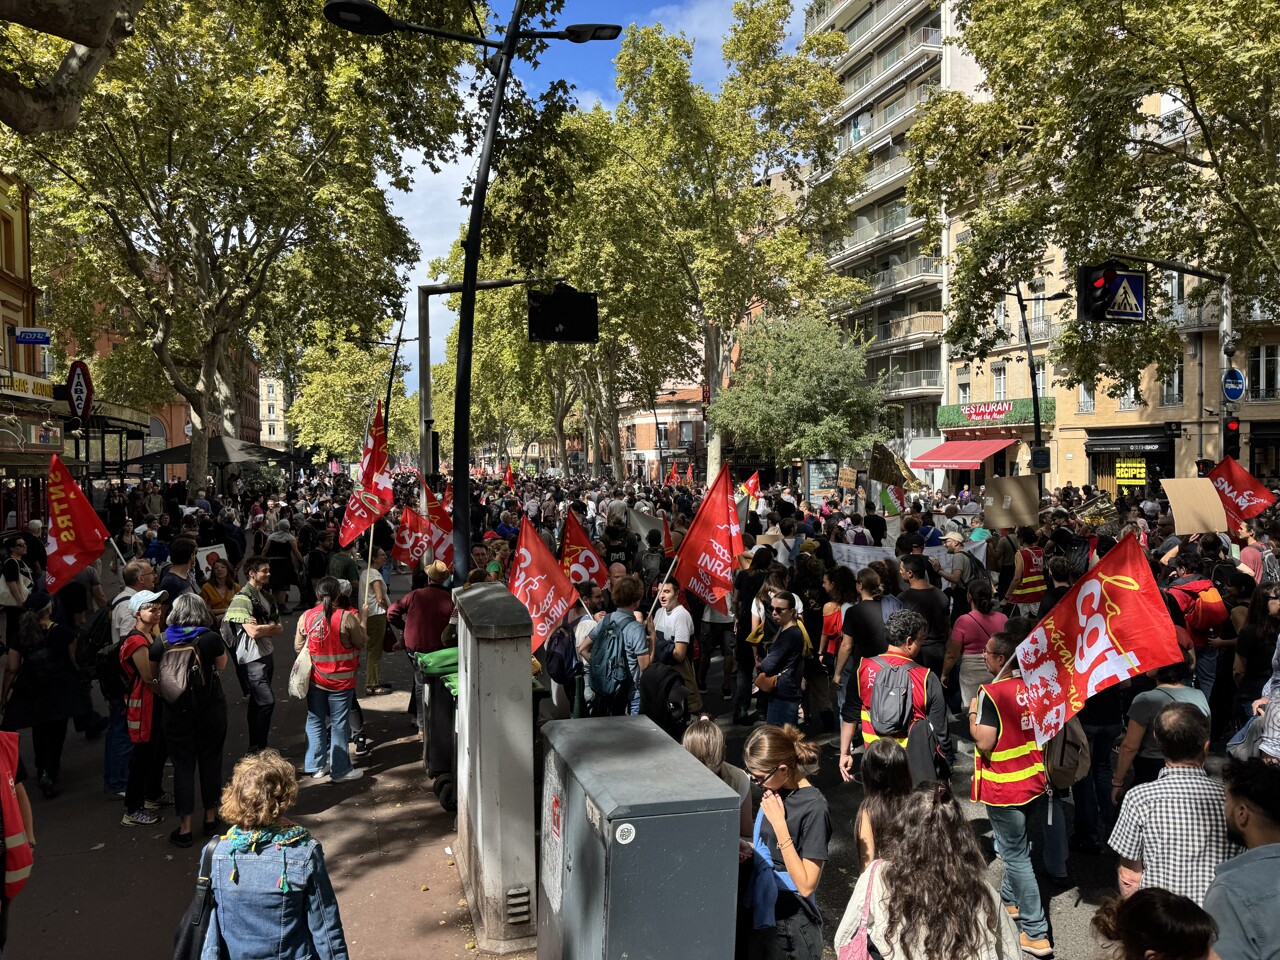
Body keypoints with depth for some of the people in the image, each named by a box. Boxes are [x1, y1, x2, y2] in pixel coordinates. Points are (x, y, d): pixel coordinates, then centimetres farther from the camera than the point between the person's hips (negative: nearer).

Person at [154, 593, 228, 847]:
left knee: (183, 766, 8)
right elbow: (222, 665, 6)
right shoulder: (211, 638, -12)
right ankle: (211, 817, 27)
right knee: (211, 761, 14)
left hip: (176, 712, 0)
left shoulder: (161, 641, -8)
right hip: (210, 709, 0)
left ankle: (184, 828, 12)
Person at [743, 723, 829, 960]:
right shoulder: (775, 792, -1)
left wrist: (779, 824, -26)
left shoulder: (814, 808, -23)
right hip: (762, 914, 7)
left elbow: (806, 885, -23)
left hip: (791, 925, -7)